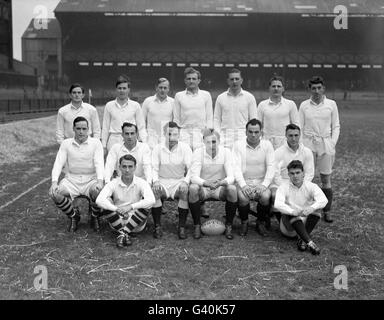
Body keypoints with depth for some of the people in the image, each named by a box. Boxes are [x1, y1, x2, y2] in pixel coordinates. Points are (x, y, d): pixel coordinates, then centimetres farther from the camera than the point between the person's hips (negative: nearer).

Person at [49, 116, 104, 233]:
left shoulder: (96, 143, 0)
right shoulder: (66, 143, 5)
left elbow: (99, 163, -10)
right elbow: (58, 163, -2)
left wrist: (100, 181, -29)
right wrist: (54, 182, -20)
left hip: (91, 180, -2)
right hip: (71, 180, 2)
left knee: (99, 192, -35)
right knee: (54, 193, -26)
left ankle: (94, 217, -1)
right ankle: (73, 215, 3)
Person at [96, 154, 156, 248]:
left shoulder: (142, 183, -9)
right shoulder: (113, 184, -7)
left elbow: (151, 201, -28)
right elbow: (99, 201, -23)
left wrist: (131, 207, -35)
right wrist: (117, 209, -36)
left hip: (136, 223, 0)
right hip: (117, 222, 1)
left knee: (146, 205, -26)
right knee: (106, 203, -22)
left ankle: (122, 233, -25)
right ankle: (124, 234, -25)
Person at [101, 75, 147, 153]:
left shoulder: (135, 105, 5)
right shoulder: (109, 105, 9)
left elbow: (141, 127, 7)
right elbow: (105, 128, 13)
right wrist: (104, 146, 10)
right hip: (113, 142, 1)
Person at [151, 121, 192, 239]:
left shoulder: (185, 148, 0)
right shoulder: (158, 148, 3)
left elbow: (191, 168, -5)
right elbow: (154, 168, 1)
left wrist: (185, 181, -24)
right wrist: (155, 181, -20)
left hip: (179, 180, 0)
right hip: (162, 181, 1)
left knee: (186, 191, -33)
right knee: (154, 190, -32)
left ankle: (182, 227, -19)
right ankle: (157, 227, -18)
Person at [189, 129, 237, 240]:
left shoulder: (226, 152, -9)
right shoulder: (198, 152, -11)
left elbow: (231, 177, -16)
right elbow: (194, 177, -19)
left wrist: (221, 183, -40)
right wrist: (206, 183, -41)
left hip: (220, 189, 1)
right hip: (203, 189, 0)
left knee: (232, 189, -31)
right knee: (193, 188, -33)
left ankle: (228, 226, -13)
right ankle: (197, 225, -16)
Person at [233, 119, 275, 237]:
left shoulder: (267, 145, 4)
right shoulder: (238, 145, 1)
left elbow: (271, 167, -1)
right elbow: (236, 167, -7)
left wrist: (264, 185, -16)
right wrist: (243, 185, -21)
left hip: (261, 182, 1)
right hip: (244, 182, -1)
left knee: (266, 196, -30)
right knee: (243, 197, -32)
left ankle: (261, 222, -1)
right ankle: (244, 223, -2)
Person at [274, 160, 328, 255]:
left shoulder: (311, 186, -4)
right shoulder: (284, 187, -6)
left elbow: (323, 200, -22)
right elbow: (278, 204, -24)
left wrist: (311, 208, -44)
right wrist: (294, 212, -42)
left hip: (306, 222, 2)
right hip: (290, 226, -1)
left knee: (317, 207, -22)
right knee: (289, 214, -33)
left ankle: (302, 239, -27)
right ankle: (310, 242, -42)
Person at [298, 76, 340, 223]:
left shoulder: (331, 104, 5)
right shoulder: (304, 105, 5)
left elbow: (336, 126, 8)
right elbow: (299, 127, 7)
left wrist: (333, 143, -3)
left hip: (326, 144, 0)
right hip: (308, 144, 0)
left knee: (326, 179, 2)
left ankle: (327, 211, 12)